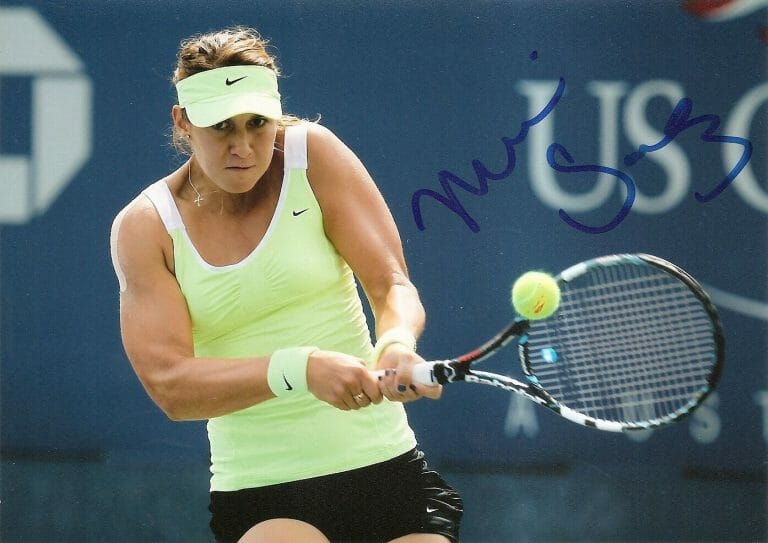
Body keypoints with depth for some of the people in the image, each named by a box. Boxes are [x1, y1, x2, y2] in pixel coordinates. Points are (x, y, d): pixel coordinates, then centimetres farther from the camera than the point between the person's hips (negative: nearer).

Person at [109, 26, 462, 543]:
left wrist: (398, 344, -30)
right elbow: (168, 384, -12)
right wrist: (302, 369, -26)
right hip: (260, 494, -2)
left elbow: (392, 285, -6)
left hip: (382, 461, 2)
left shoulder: (312, 154, -2)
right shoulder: (144, 228, -3)